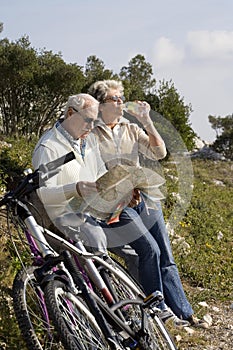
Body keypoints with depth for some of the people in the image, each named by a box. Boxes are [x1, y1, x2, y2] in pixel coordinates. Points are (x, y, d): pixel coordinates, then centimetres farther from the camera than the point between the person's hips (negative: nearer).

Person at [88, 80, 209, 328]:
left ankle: (184, 313, 6)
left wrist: (147, 122, -7)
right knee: (149, 249, -21)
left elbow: (158, 153, 3)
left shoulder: (132, 130, 15)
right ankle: (159, 308, -7)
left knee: (165, 258, 2)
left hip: (145, 199, 5)